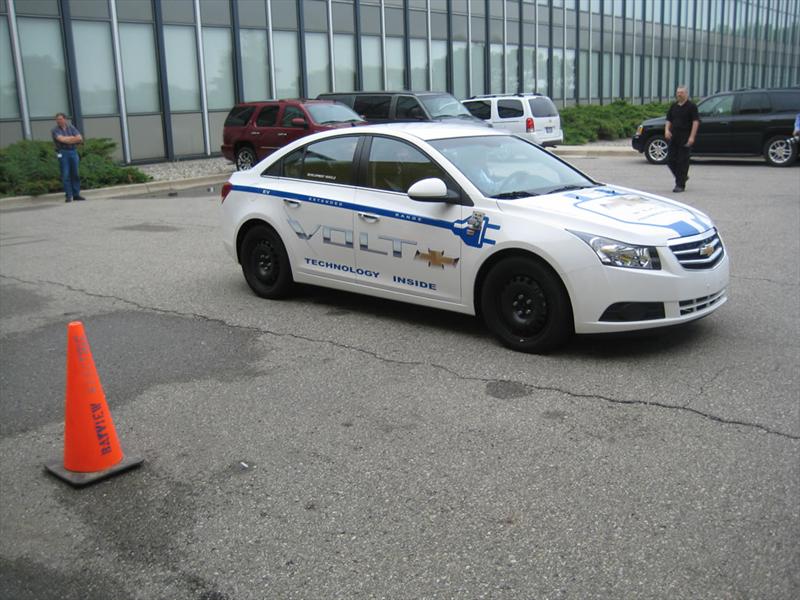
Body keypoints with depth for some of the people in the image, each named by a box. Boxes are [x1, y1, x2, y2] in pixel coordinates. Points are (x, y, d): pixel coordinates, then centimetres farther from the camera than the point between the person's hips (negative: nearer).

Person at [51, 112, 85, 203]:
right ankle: (68, 196, -3)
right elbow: (62, 139, -16)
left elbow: (80, 139, -1)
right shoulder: (55, 130, 1)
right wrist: (73, 138, -3)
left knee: (75, 174, 5)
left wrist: (67, 139, -7)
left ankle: (76, 194, 11)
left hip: (73, 152, 3)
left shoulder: (71, 127, 11)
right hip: (63, 153, -3)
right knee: (66, 175, -6)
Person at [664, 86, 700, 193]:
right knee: (670, 160, 3)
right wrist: (667, 130, -3)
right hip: (673, 138, 6)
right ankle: (683, 176, 26)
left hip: (685, 139, -6)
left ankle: (680, 185, 2)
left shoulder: (691, 106, -4)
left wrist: (692, 137, -18)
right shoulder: (673, 106, 13)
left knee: (682, 161, -4)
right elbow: (669, 120, 17)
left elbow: (696, 122, -9)